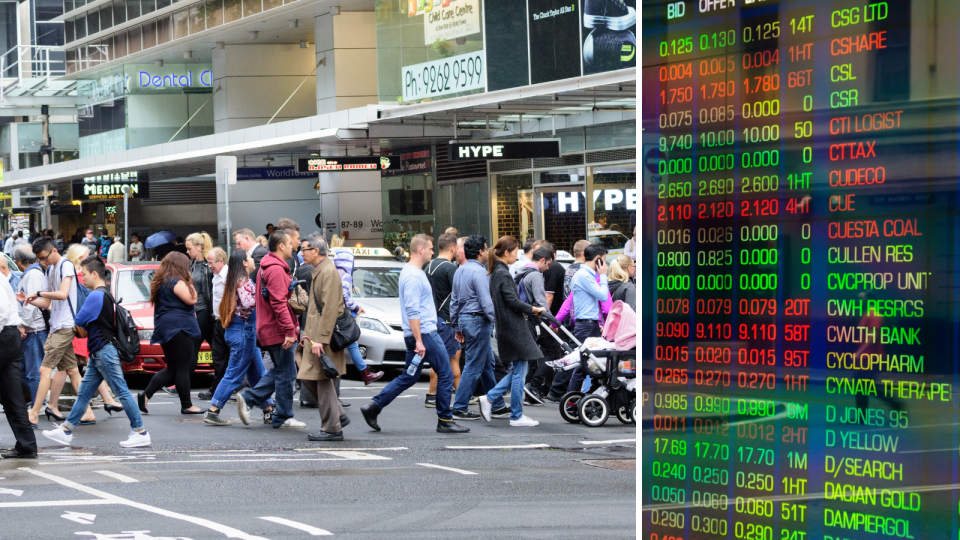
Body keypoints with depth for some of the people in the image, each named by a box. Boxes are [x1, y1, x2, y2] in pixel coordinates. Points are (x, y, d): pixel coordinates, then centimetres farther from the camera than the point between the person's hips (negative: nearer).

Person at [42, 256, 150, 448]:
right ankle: (66, 431, 15)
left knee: (122, 392, -7)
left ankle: (140, 432, -5)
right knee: (84, 393, 11)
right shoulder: (105, 294, 16)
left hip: (104, 351, -10)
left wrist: (83, 329, 6)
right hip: (98, 353, 10)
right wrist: (86, 329, 3)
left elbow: (79, 322, -14)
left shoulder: (96, 296, -16)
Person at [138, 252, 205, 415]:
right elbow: (192, 299, -15)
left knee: (172, 369, 13)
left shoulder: (161, 282, 17)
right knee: (183, 369, -4)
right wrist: (189, 282, -4)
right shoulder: (177, 282, -12)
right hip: (179, 328, -10)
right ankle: (186, 405, -1)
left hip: (165, 329, 10)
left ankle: (145, 395, 4)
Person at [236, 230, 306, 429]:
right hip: (279, 331, -10)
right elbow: (279, 303, -24)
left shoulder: (267, 267, 16)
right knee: (286, 374, -1)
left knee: (279, 371, 18)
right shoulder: (276, 270, -18)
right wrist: (289, 330, -25)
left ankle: (248, 398, 12)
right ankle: (283, 417, 5)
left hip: (268, 329, 10)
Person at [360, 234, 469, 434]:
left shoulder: (411, 272, 17)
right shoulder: (414, 276, -16)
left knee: (409, 377, 12)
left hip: (418, 335, 10)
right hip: (424, 333, -10)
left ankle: (373, 407, 8)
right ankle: (445, 421, 3)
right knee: (445, 374, -2)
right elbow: (412, 311, -22)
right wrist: (419, 341, -23)